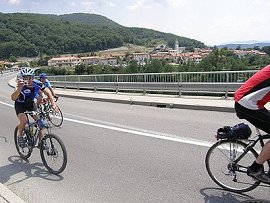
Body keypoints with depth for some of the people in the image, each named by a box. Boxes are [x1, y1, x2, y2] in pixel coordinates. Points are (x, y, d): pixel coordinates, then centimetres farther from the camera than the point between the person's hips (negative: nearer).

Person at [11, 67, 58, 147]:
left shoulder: (36, 84, -25)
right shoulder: (21, 86, -34)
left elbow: (48, 93, -17)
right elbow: (13, 98, -49)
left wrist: (53, 104, -31)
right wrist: (19, 88, -66)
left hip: (30, 104, 4)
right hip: (20, 105, -3)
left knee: (39, 120, -9)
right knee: (24, 120, -26)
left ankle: (41, 141, 6)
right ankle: (20, 136, 3)